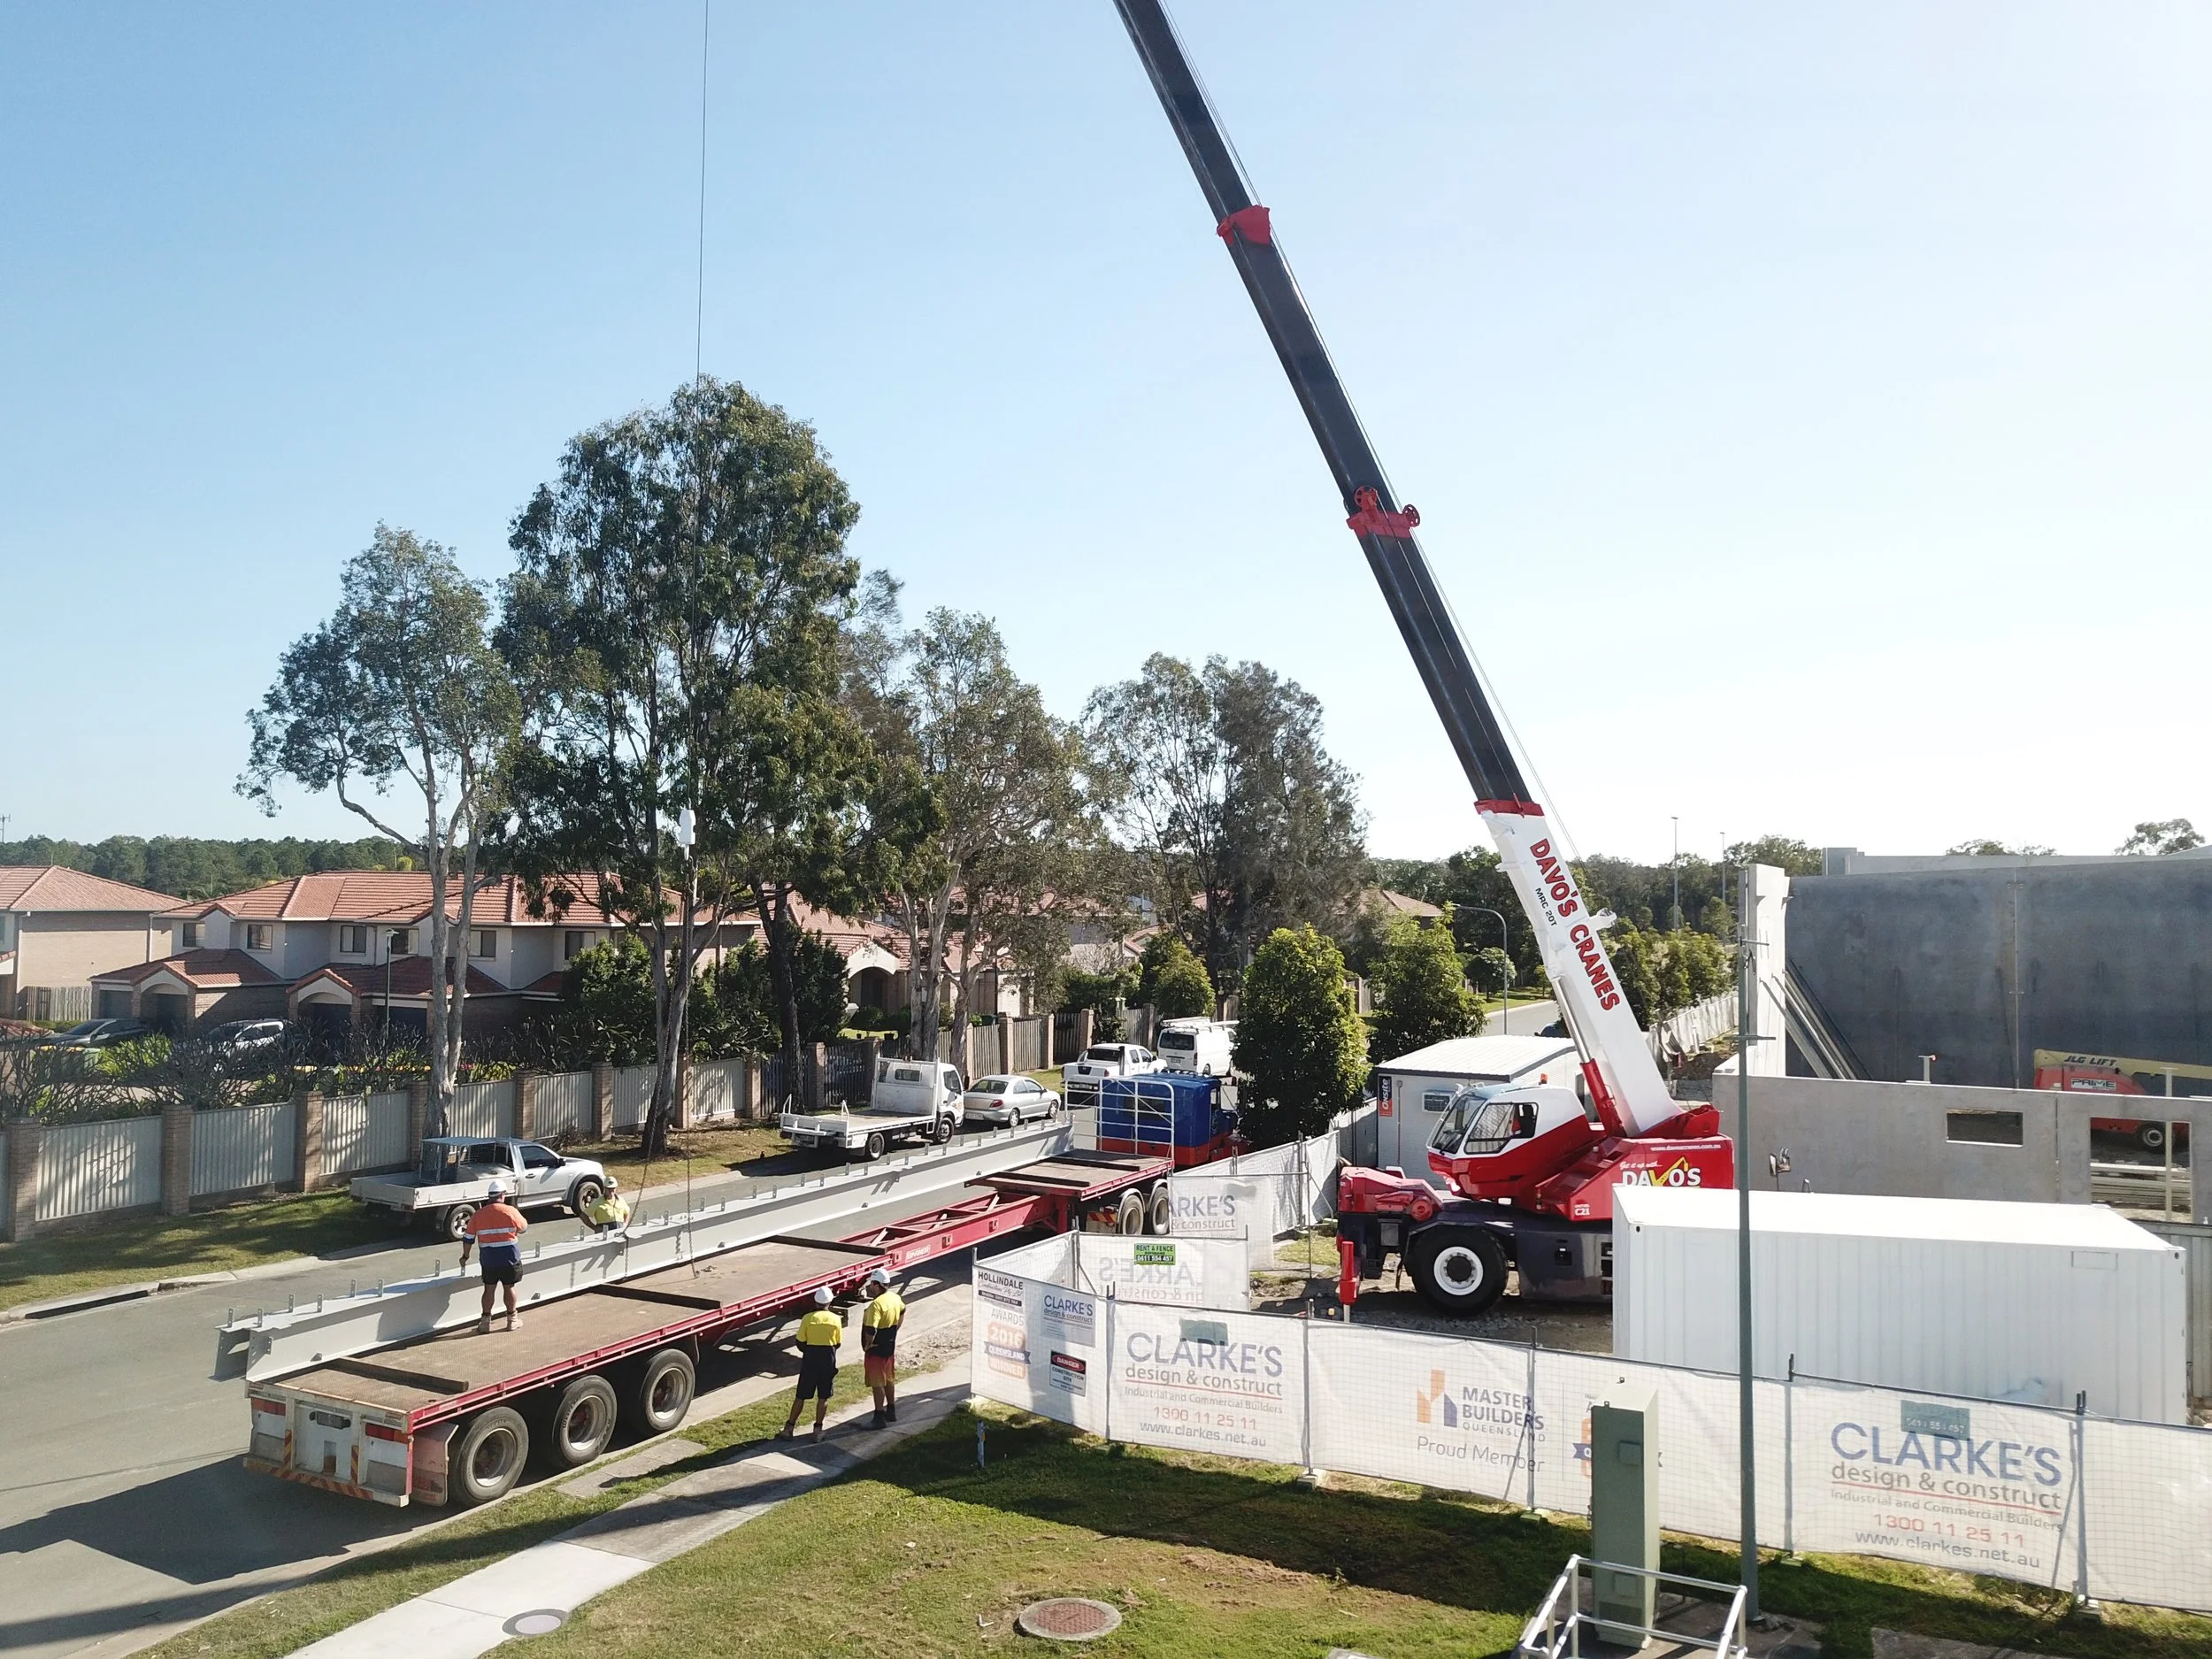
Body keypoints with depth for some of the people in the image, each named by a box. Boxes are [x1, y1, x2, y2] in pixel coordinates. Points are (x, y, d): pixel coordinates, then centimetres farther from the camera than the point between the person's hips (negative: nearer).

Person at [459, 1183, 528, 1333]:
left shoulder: (478, 1215, -2)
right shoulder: (511, 1211, -10)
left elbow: (468, 1238, 4)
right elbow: (523, 1227, 5)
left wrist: (465, 1256, 17)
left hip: (488, 1260, 2)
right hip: (510, 1258, -2)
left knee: (489, 1289, 11)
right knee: (509, 1287, 10)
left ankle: (485, 1321, 14)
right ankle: (512, 1320, 20)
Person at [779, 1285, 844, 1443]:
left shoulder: (808, 1318, -8)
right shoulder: (836, 1319, -4)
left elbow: (800, 1343, -3)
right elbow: (838, 1344, 4)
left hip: (810, 1360, 0)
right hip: (828, 1361, 0)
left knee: (800, 1396, 9)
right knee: (823, 1397, 10)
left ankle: (789, 1428, 13)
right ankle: (818, 1430, 12)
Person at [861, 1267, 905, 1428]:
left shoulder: (877, 1304, -28)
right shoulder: (896, 1298, 0)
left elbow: (870, 1330, -32)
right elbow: (903, 1312, 21)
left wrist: (867, 1345, -15)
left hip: (876, 1350, -8)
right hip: (890, 1347, 8)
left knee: (877, 1384, 3)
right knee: (889, 1380, 20)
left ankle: (879, 1418, 10)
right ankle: (891, 1411, 32)